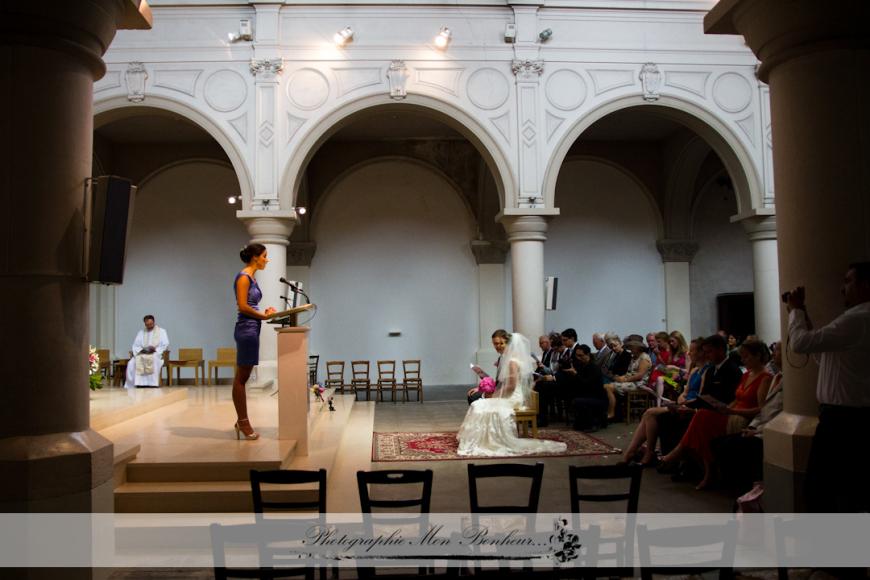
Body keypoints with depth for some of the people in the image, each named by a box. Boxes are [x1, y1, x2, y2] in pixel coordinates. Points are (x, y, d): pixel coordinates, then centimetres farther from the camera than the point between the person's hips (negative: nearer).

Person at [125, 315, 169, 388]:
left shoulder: (162, 331, 10)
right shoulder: (141, 333, 19)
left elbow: (165, 345, 1)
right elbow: (135, 346, 11)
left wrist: (155, 349, -16)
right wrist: (141, 350, -12)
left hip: (156, 354, -3)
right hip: (142, 354, 3)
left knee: (153, 361, -40)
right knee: (131, 364, -28)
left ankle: (152, 384, -41)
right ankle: (135, 384, -29)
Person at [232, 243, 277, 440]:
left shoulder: (251, 277, 17)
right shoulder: (243, 277, -10)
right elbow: (243, 307, -16)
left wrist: (264, 313, 5)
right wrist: (264, 316, -9)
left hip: (252, 329, 10)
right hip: (246, 329, -10)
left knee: (242, 377, 12)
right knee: (241, 378, -2)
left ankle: (242, 421, 17)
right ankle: (243, 422, 4)